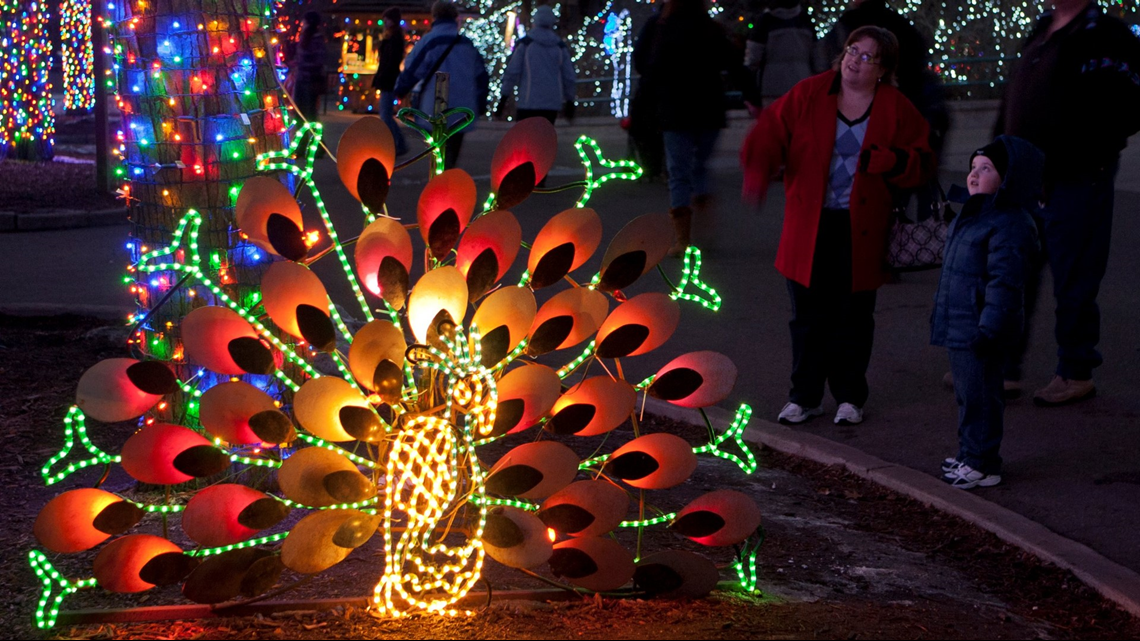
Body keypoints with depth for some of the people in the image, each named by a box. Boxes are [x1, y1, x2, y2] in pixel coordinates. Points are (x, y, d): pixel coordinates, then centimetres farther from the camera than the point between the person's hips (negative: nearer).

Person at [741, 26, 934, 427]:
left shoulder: (897, 109, 0)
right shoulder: (807, 96, 1)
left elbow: (922, 164, 1)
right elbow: (771, 133, -5)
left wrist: (888, 161, -20)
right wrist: (758, 171, -25)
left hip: (862, 231, -1)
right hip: (809, 229, 1)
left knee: (854, 317, 7)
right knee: (809, 315, 7)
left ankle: (850, 396, 21)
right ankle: (805, 396, 19)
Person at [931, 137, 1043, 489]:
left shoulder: (1010, 224, -19)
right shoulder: (972, 215, 14)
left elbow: (1004, 281, -22)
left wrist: (989, 327, -24)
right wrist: (941, 313, 25)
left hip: (978, 329, -10)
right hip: (958, 326, 10)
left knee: (979, 393, -3)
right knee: (967, 392, 18)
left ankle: (982, 464, 6)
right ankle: (969, 453, 29)